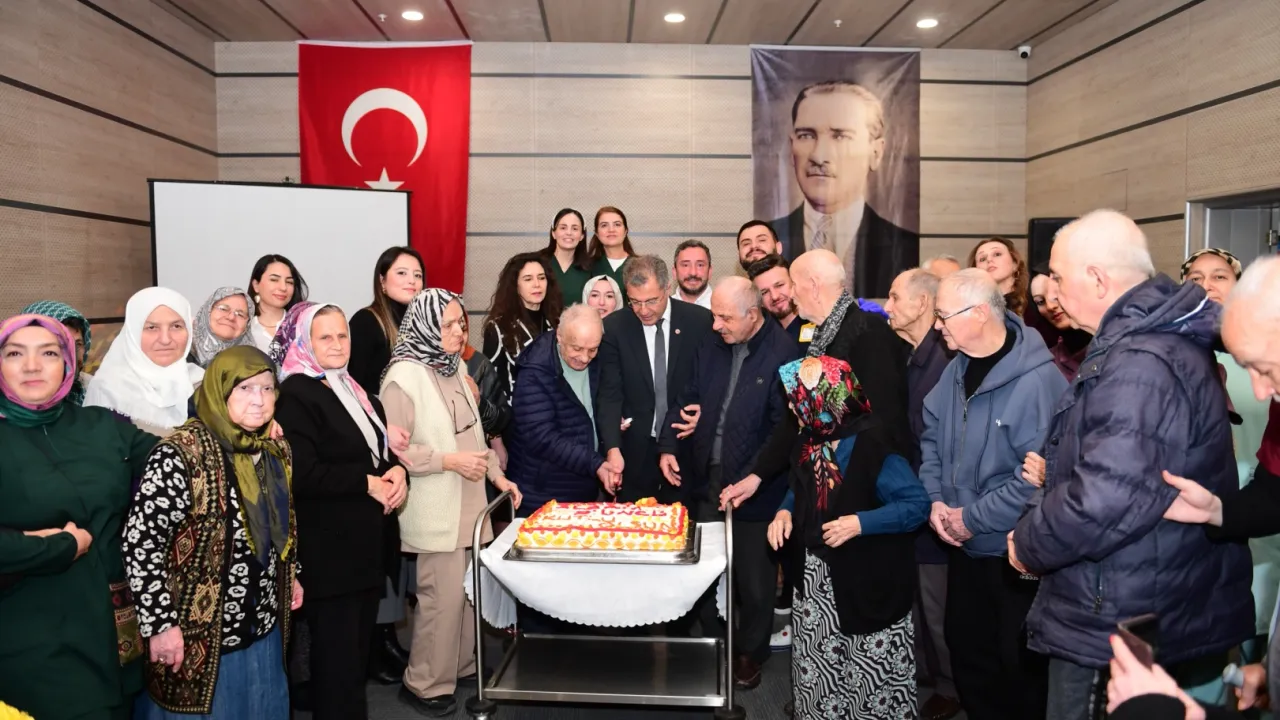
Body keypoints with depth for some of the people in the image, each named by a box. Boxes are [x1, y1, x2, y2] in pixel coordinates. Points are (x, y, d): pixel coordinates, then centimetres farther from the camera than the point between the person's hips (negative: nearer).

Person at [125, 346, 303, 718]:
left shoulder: (276, 450, 4)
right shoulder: (180, 454, -19)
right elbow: (141, 540, -20)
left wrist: (291, 575, 17)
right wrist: (160, 623, -20)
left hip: (264, 628, 7)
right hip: (200, 635, -6)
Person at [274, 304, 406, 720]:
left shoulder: (356, 392, 15)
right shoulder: (297, 394, -12)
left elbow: (381, 448, 20)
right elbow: (301, 474, -22)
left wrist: (396, 471, -2)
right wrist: (368, 484, -17)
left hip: (368, 542, 8)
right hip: (330, 547, -8)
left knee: (360, 648, 16)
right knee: (337, 653, 1)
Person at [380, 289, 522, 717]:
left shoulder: (456, 367, 8)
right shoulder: (403, 376, -15)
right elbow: (392, 450, -17)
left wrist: (496, 474, 10)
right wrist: (449, 461, -20)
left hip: (468, 502, 7)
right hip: (435, 511, -7)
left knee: (468, 590, 14)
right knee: (442, 597, -1)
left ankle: (461, 666, 31)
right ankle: (425, 684, 17)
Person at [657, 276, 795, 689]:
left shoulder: (783, 354, -14)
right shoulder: (710, 346, 5)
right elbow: (686, 400, 13)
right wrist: (668, 447, 0)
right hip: (705, 479, 5)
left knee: (754, 578, 10)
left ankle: (750, 652, 32)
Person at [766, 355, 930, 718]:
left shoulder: (871, 448, -23)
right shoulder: (812, 438, 1)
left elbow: (918, 505, -23)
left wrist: (860, 523, -29)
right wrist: (785, 511, -3)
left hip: (866, 583, -7)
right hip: (816, 578, 7)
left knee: (871, 673, 8)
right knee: (816, 666, 19)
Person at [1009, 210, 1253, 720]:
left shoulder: (1139, 365, -27)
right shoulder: (1162, 336, 8)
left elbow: (1103, 502, -33)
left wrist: (1028, 544, -17)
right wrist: (1054, 476, 8)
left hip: (1116, 628, -10)